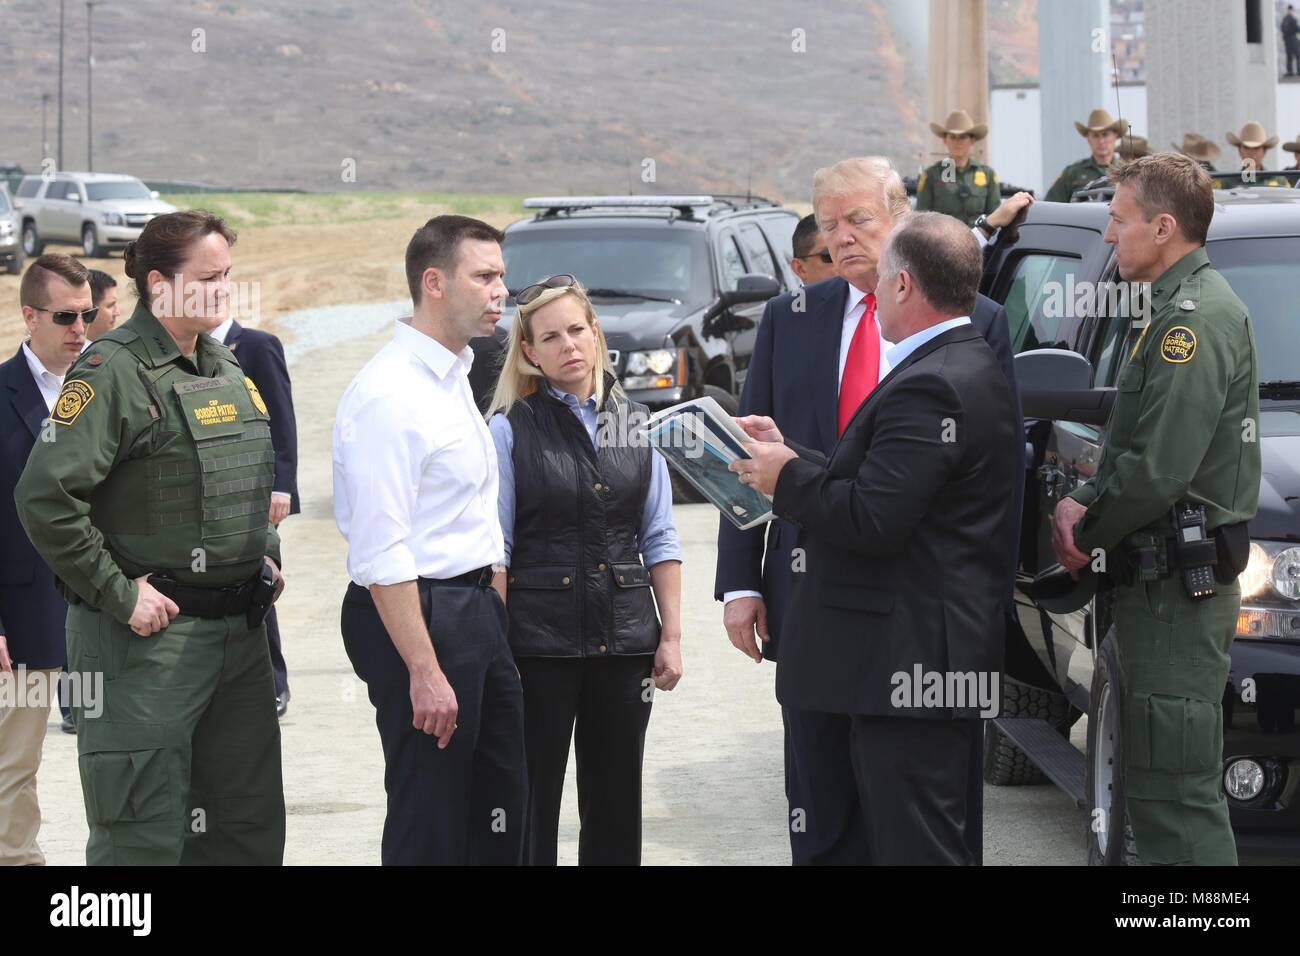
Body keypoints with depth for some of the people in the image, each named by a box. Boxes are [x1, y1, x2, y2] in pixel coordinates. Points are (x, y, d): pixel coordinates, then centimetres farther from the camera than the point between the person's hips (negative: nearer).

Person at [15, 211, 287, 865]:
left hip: (239, 631, 8)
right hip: (148, 634, -8)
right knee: (146, 835, -4)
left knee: (251, 823, 12)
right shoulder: (113, 371, -12)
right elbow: (46, 497, -20)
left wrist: (266, 556, 14)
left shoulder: (227, 369, 13)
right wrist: (118, 592, -18)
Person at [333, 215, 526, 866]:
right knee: (430, 828, -3)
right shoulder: (389, 394, -18)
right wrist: (424, 670, -23)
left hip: (475, 610, 10)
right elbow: (381, 553, -22)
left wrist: (489, 606, 17)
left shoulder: (452, 378, 14)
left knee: (500, 810, 15)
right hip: (417, 615, -10)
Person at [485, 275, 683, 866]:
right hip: (540, 642, -3)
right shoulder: (511, 429, -2)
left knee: (616, 802, 9)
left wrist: (671, 634, 4)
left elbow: (659, 540, 10)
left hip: (625, 639, 3)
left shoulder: (636, 424, 9)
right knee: (531, 802, 2)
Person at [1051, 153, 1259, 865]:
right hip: (1168, 586, 11)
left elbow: (1159, 470, -23)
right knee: (1155, 784, 15)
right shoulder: (1182, 308, 17)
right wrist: (1083, 501, 7)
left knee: (1174, 793, -9)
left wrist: (1088, 532, -8)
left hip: (1176, 588, -11)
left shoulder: (1196, 318, -17)